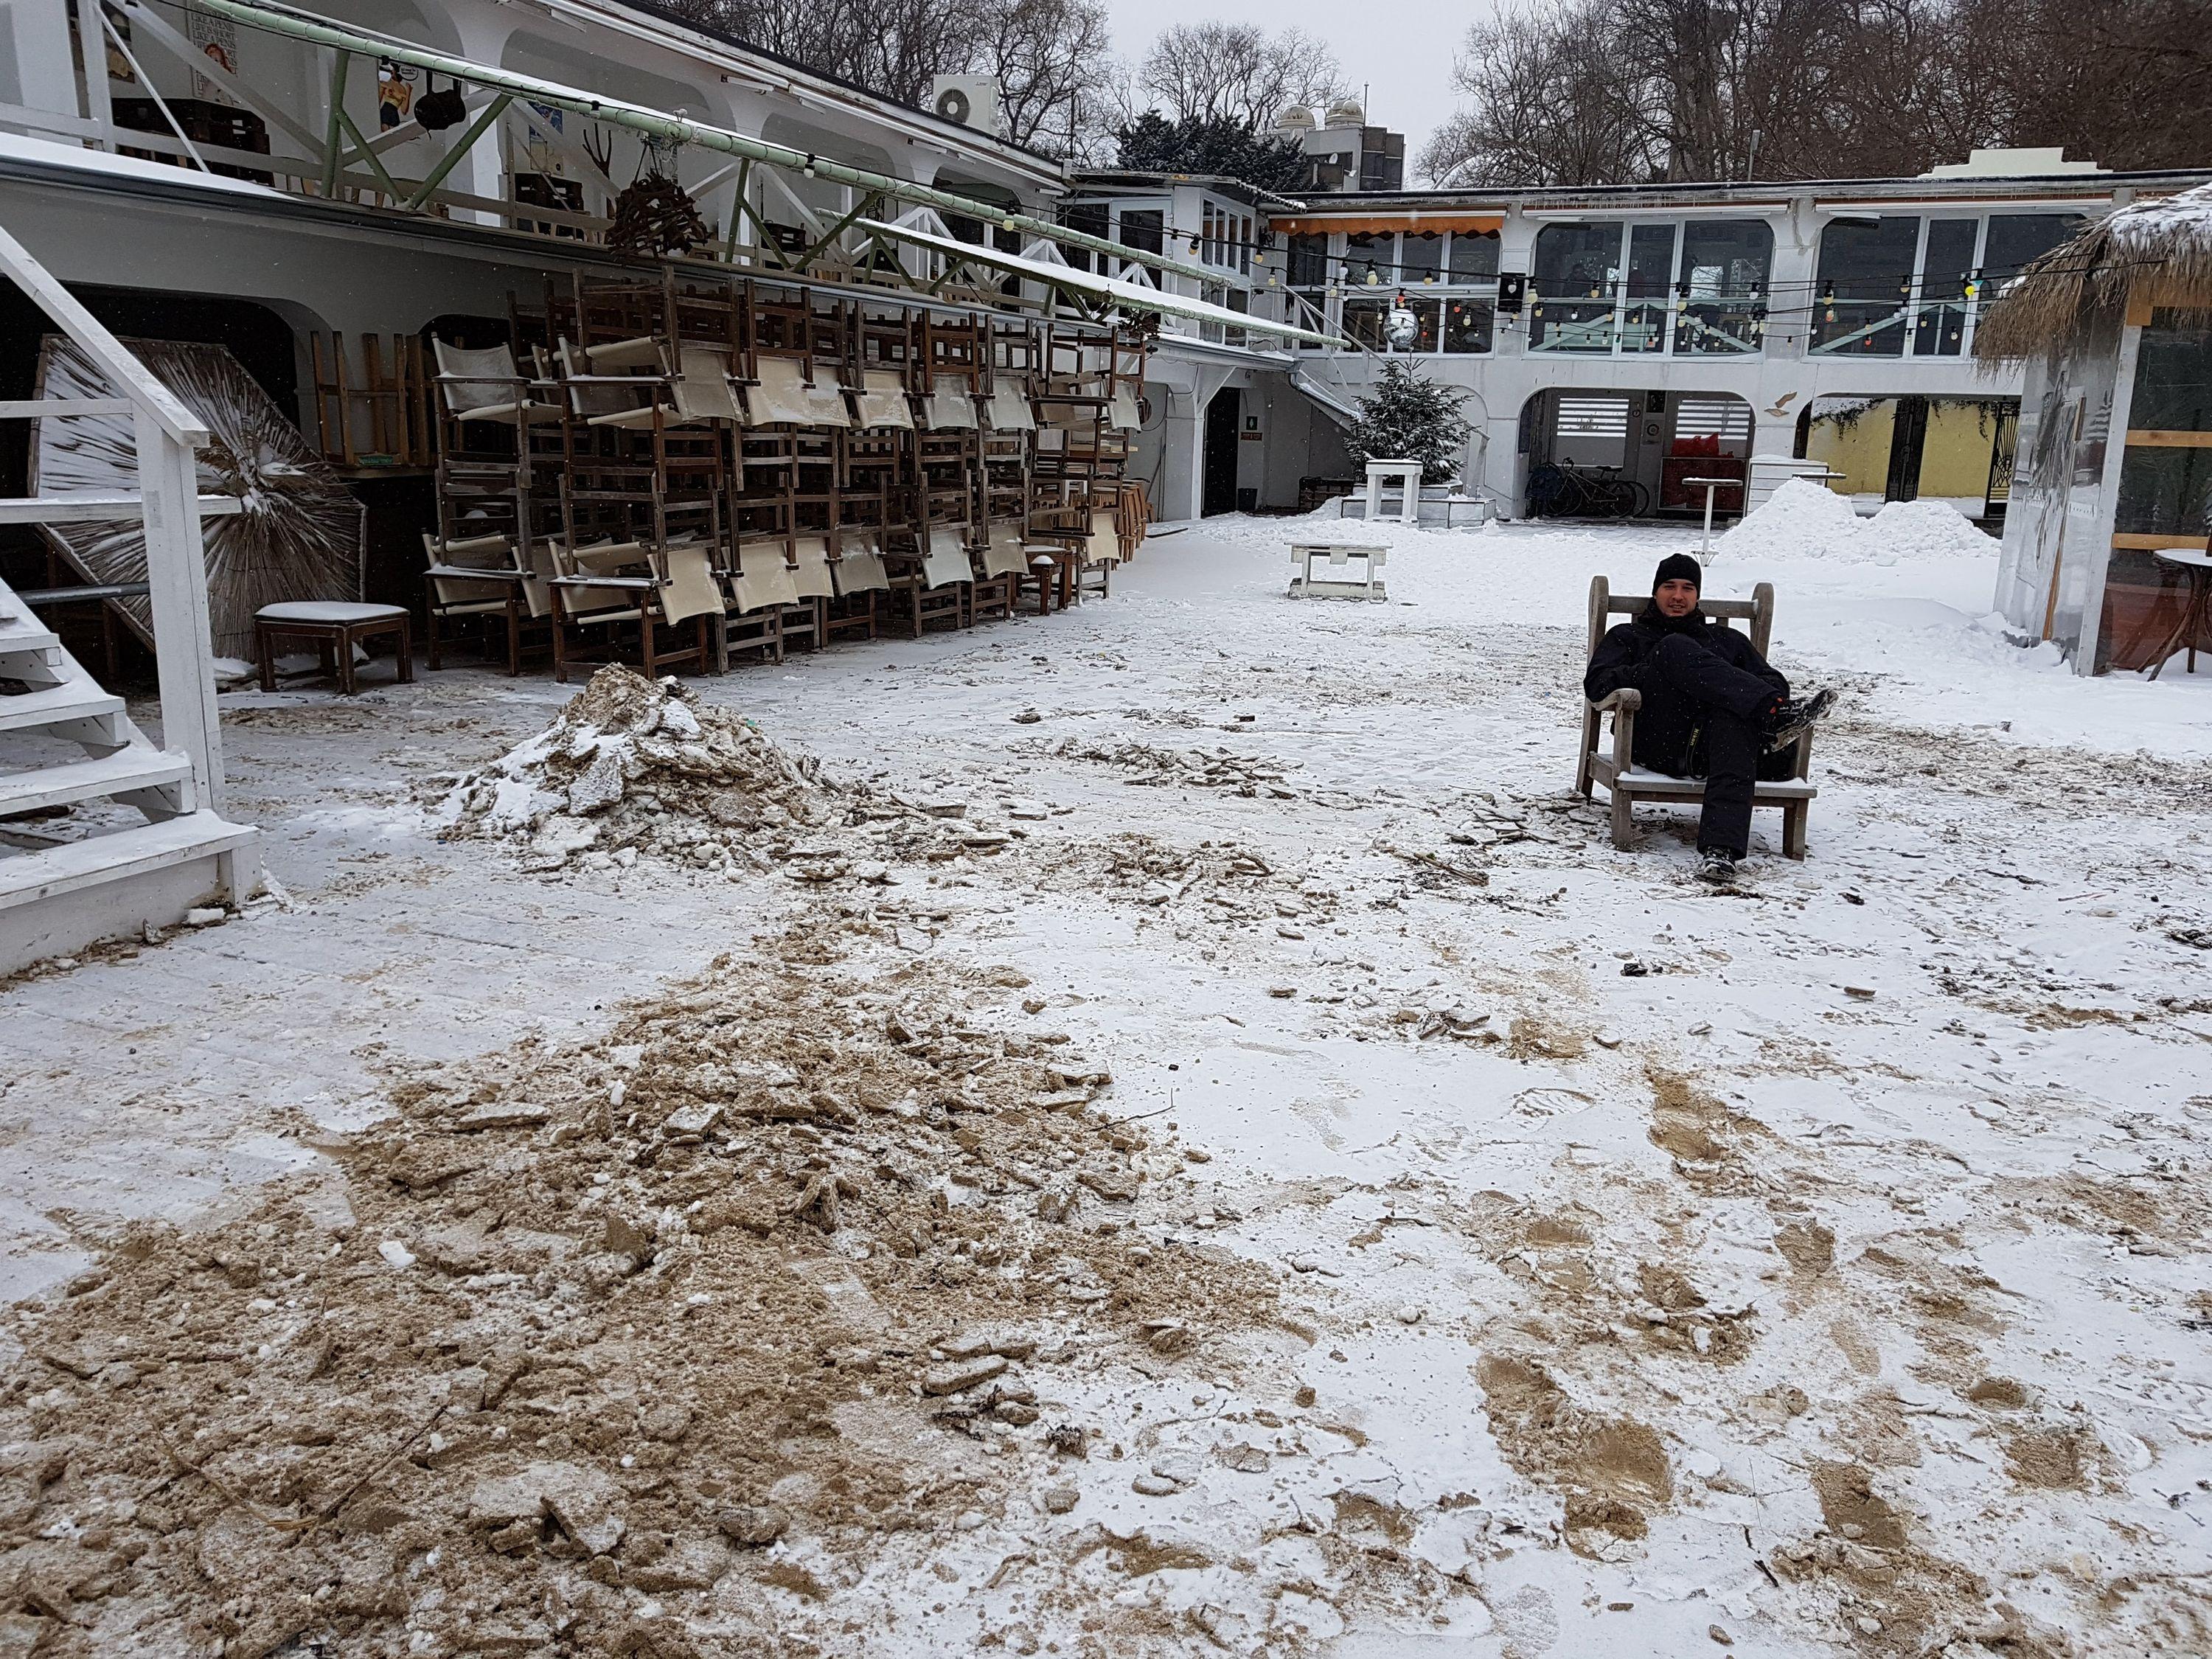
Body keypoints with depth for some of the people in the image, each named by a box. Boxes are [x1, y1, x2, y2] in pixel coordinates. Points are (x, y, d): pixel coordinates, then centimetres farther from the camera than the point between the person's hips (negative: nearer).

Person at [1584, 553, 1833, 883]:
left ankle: (1720, 848, -54)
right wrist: (1657, 671, -3)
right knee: (1675, 648, -24)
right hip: (1661, 744, -1)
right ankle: (1776, 714, -39)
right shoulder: (1627, 637, 30)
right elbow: (1597, 683, 11)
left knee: (1736, 714, -38)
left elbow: (1774, 681, 24)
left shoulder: (1727, 639, 37)